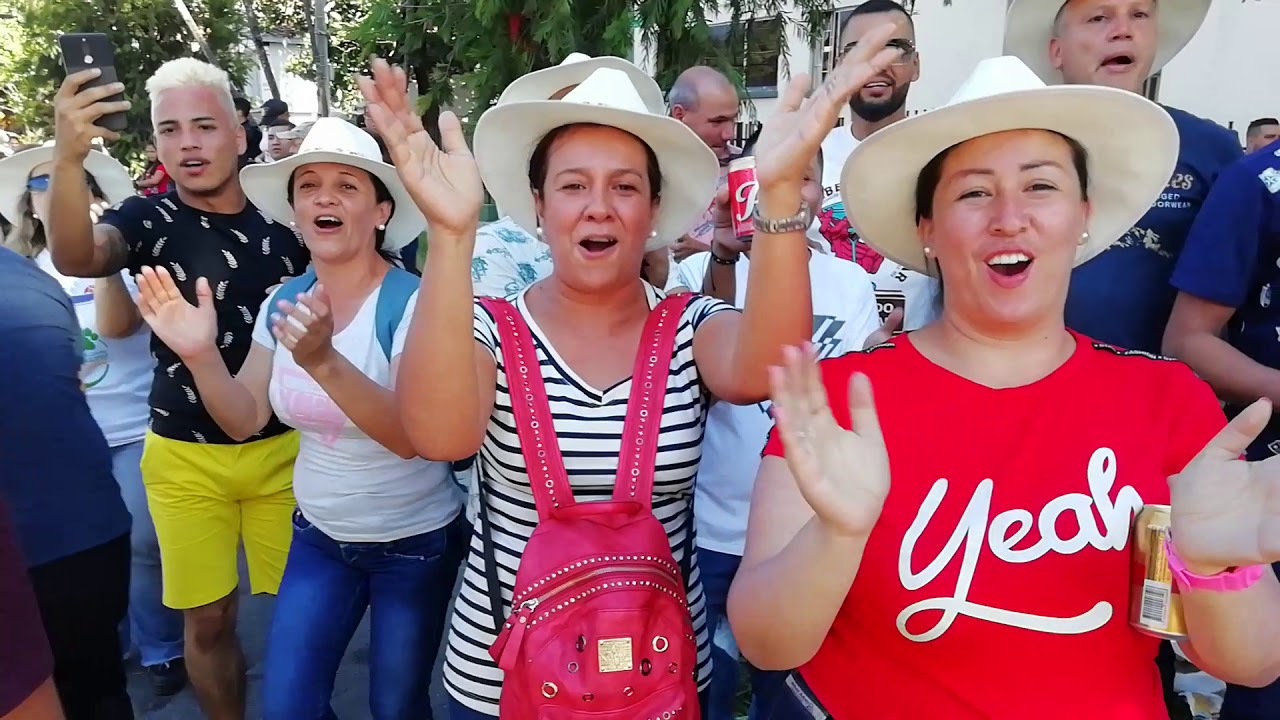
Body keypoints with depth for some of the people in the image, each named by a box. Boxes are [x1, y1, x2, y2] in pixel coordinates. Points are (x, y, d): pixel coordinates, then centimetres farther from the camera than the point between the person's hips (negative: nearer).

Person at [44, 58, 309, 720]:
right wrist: (68, 157, -41)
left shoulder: (282, 217, 0)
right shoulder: (150, 219, -4)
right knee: (208, 618, 11)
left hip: (283, 447, 1)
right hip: (185, 457, 0)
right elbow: (76, 258, -25)